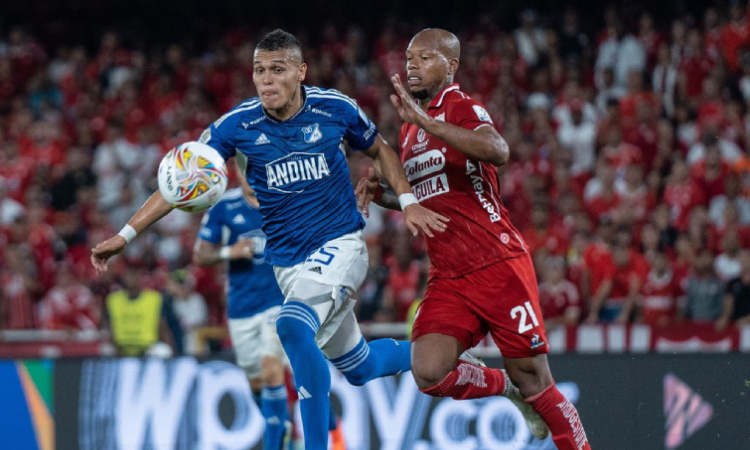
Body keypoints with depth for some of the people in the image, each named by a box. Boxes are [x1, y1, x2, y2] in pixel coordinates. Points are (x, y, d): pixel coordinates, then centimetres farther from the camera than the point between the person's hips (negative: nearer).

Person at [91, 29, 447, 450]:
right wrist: (127, 234, -13)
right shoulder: (238, 124, -9)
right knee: (359, 367, 13)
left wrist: (408, 201, -2)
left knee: (294, 325, -31)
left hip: (342, 245, -3)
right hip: (289, 262, 3)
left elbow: (380, 150, 9)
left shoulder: (334, 108, -10)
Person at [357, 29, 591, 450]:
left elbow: (497, 151, -30)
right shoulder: (410, 130, 18)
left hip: (499, 267, -7)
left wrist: (425, 120, -35)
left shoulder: (461, 107, -7)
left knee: (533, 381, -3)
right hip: (448, 279, 7)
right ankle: (507, 388, 12)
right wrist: (383, 196, 12)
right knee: (429, 373, -15)